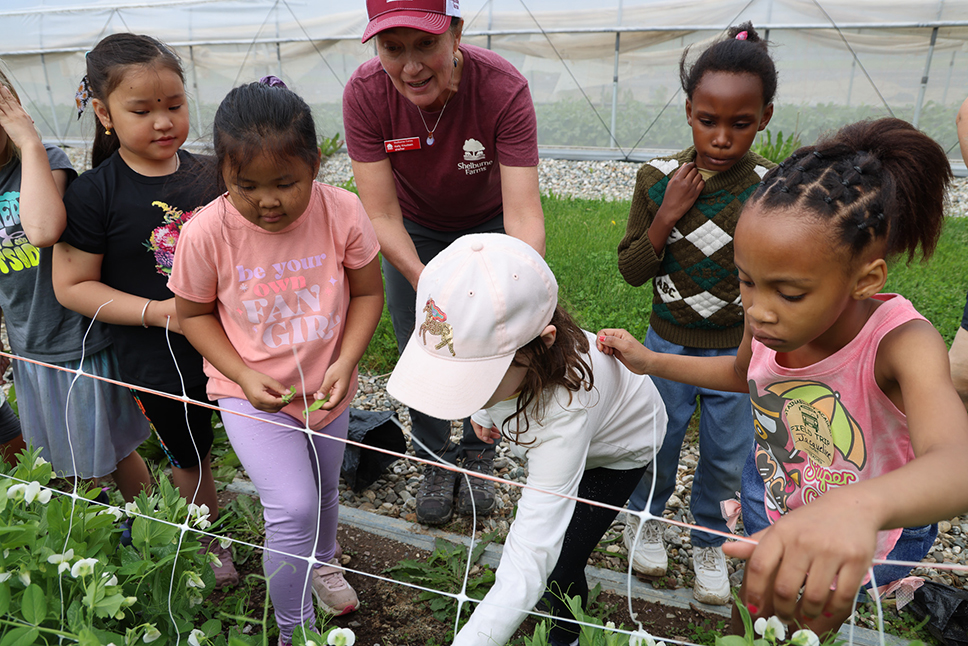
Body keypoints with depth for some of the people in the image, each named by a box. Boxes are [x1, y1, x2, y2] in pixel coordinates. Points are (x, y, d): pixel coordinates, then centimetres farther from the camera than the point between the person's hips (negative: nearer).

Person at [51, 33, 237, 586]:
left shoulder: (208, 174, -2)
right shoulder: (95, 193, -13)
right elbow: (72, 285, -11)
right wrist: (157, 311, -20)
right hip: (160, 363, -3)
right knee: (191, 458, 19)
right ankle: (211, 545, 45)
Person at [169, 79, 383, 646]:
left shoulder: (343, 212, -19)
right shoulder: (206, 233, -22)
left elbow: (368, 292, -6)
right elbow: (194, 313, -6)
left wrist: (345, 361, -18)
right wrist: (243, 374, -18)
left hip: (326, 387, 3)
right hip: (251, 392, -2)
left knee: (324, 490, 23)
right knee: (292, 508, -11)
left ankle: (324, 559, 58)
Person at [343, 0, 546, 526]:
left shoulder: (504, 89, -34)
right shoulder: (364, 93, -30)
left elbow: (523, 213, -38)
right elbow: (382, 216, -30)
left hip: (488, 224, -1)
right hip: (413, 231, 1)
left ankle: (477, 454, 34)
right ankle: (436, 458, 33)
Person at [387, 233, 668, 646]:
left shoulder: (564, 412, -51)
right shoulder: (488, 343, -36)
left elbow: (527, 567, -53)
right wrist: (483, 410, -4)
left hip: (619, 447, -5)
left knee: (557, 571, -6)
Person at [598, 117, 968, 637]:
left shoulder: (901, 342, -36)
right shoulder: (768, 318, -22)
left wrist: (857, 506, -77)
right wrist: (650, 361, -6)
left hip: (872, 534, -3)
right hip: (770, 505, 4)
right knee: (750, 619, 21)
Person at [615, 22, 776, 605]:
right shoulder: (659, 177, -10)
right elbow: (632, 270, -8)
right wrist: (667, 216, -21)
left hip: (739, 349, 0)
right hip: (668, 342, 0)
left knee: (727, 457, 15)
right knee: (657, 445, 16)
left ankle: (709, 541, 41)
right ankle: (645, 517, 45)